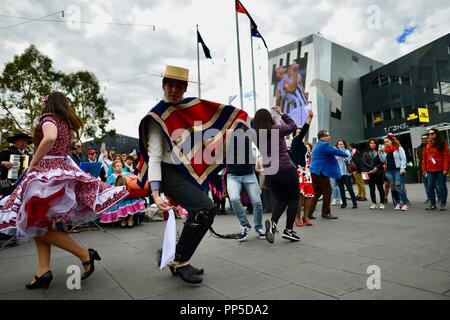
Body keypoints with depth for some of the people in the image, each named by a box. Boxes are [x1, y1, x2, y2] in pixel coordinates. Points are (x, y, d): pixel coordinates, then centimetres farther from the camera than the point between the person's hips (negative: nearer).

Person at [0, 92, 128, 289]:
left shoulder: (49, 117, -7)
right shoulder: (67, 123, 16)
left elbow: (50, 138, -28)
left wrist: (32, 164, -19)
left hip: (47, 173, -8)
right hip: (63, 170, 9)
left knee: (36, 224, -2)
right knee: (38, 223, 12)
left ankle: (85, 254, -4)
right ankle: (43, 272, 7)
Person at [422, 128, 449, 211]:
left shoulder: (442, 143, -2)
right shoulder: (427, 145, 12)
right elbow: (424, 158, 12)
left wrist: (445, 169, -14)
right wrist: (424, 169, 8)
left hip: (441, 170, -4)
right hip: (430, 171, 4)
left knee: (442, 187, 3)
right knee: (430, 187, 4)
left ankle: (442, 204, 12)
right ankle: (432, 204, 15)